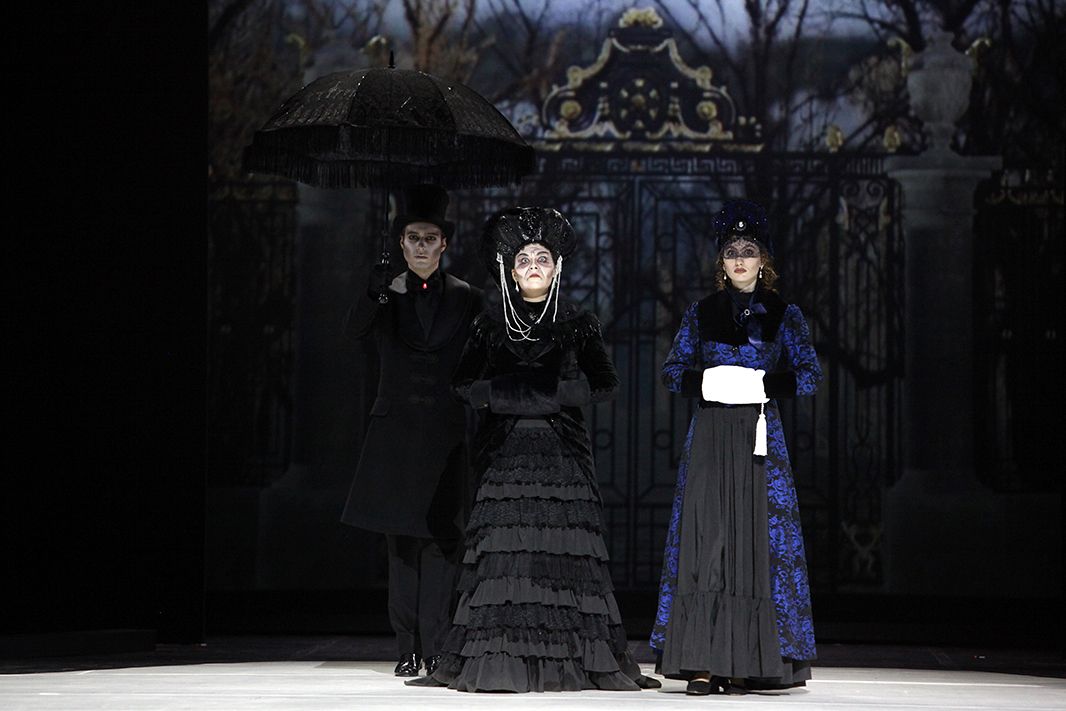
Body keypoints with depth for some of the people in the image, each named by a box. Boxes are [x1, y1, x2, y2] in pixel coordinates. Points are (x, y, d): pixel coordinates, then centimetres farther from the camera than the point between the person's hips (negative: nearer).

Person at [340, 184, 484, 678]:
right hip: (395, 430, 1)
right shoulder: (387, 296, 6)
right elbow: (355, 330, -15)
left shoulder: (466, 300, 6)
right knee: (400, 541, 2)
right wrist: (374, 294, -34)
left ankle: (434, 648, -3)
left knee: (441, 541, -6)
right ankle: (407, 649, 6)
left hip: (446, 433, -1)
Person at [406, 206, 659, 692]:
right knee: (504, 548, -8)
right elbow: (466, 384, 6)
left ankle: (569, 661, -7)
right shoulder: (492, 324, 12)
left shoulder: (578, 324, 9)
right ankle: (501, 663, -9)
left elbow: (603, 384, 4)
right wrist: (519, 391, -5)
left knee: (563, 547, -8)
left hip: (562, 452, 0)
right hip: (506, 449, 1)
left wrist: (550, 390, -6)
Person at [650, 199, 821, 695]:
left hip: (759, 435, -1)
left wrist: (763, 384, -12)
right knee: (704, 538, -6)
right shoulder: (702, 313, 11)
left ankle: (743, 662, -4)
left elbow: (809, 375, 4)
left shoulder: (783, 314, 8)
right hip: (709, 435, 1)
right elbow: (672, 371, 10)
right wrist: (705, 382, -10)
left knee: (754, 539, -6)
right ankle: (704, 663, -5)